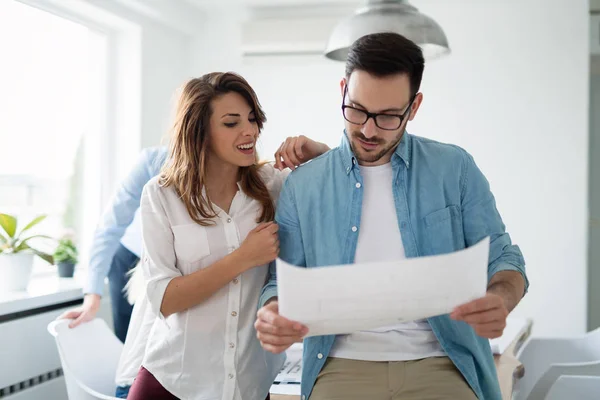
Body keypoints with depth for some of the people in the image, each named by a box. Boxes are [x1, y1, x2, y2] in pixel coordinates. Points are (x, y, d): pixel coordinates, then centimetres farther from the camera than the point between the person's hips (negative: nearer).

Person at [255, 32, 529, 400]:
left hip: (440, 365, 0)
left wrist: (500, 300, -20)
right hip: (343, 366, 1)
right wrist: (273, 315, -18)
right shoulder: (302, 186, 5)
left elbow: (502, 258, 5)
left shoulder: (455, 169, 4)